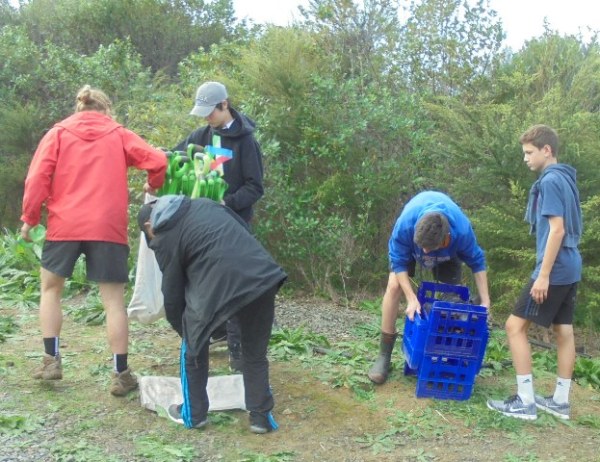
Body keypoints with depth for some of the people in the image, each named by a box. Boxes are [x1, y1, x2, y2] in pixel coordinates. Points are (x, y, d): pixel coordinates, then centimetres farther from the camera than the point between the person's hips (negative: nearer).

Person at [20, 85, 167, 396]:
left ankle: (51, 360, 19)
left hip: (64, 225, 1)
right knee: (113, 300, 4)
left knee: (51, 288, 22)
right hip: (107, 227, 0)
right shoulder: (119, 135, 10)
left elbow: (38, 177, -1)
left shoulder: (58, 133, 9)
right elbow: (158, 162, 1)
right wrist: (152, 185, 21)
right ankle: (121, 374, 5)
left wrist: (29, 218, 7)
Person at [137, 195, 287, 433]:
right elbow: (245, 230, 29)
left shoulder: (164, 238, 12)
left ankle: (193, 414, 30)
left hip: (217, 286, -5)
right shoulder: (203, 204, 28)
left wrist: (183, 329, 31)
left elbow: (172, 292, 14)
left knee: (193, 350, 20)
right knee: (255, 352, 22)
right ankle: (261, 416, 25)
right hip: (263, 276, 5)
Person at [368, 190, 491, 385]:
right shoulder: (405, 225, -45)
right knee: (394, 286, -15)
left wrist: (485, 301, -24)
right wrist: (412, 299, -38)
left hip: (448, 249, 1)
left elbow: (477, 262, -23)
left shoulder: (462, 231, -42)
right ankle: (384, 355, -9)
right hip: (409, 241, -1)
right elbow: (398, 262, -30)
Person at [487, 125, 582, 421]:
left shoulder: (550, 181, -15)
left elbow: (557, 230, -21)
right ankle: (560, 402, 19)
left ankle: (525, 402, -3)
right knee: (564, 331, 11)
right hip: (570, 269, 10)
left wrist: (543, 274, -21)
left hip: (554, 270, -10)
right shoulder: (565, 179, 15)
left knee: (515, 326, -5)